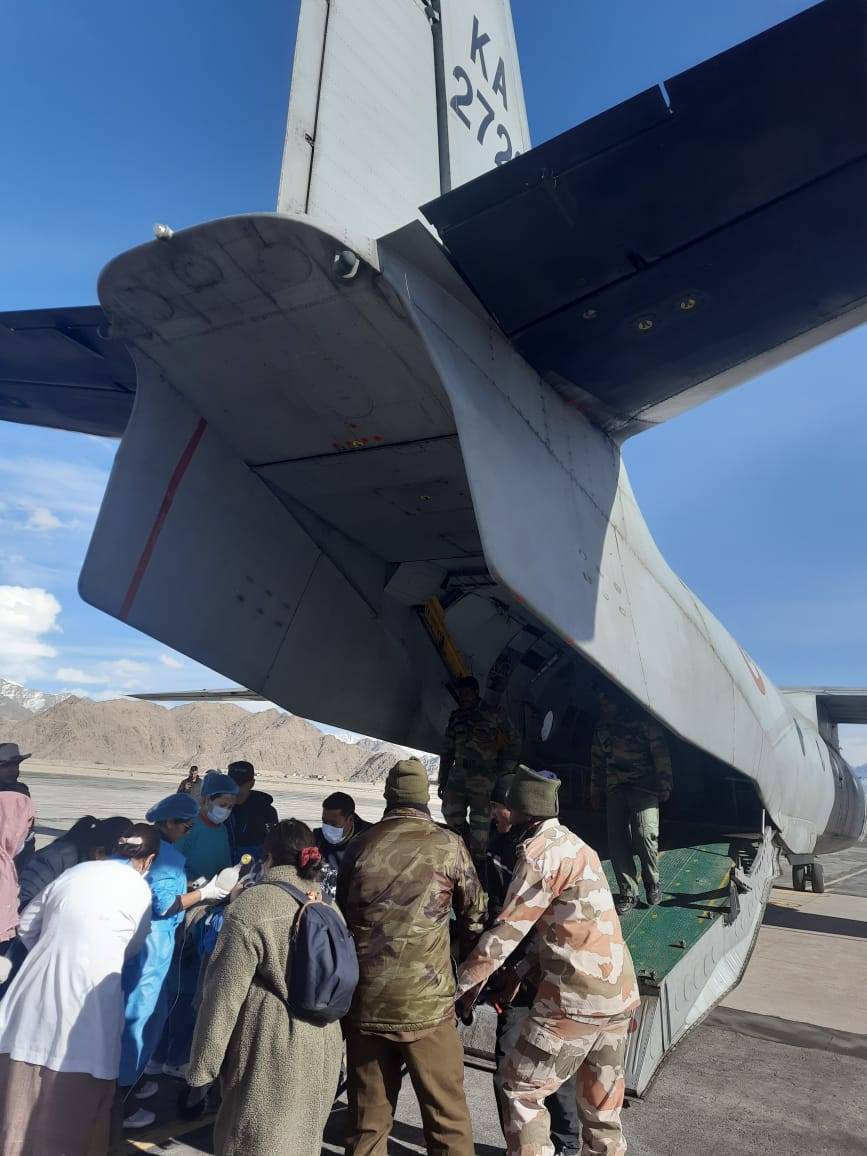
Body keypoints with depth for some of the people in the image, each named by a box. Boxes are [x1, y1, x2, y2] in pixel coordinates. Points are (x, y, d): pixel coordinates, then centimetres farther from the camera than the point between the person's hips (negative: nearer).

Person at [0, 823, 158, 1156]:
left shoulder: (74, 872, 8)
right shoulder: (139, 889, -4)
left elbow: (27, 925, 16)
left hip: (36, 990, 5)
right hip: (86, 1001, -5)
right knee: (72, 1105, 10)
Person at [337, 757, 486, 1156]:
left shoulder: (358, 846, 3)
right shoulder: (448, 845, -5)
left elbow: (341, 918, 14)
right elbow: (474, 917, 7)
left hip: (364, 1002, 3)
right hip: (426, 1002, -3)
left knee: (367, 1119, 17)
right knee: (447, 1117, 12)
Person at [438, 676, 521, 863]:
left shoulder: (491, 714, 0)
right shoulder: (456, 717, 14)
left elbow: (514, 740, 8)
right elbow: (447, 750, 18)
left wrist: (505, 767, 4)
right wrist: (442, 781, 15)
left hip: (484, 773, -5)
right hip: (459, 771, 5)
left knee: (479, 817, -6)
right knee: (450, 811, -1)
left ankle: (478, 857, 5)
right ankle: (466, 846, 19)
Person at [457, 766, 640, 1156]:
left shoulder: (540, 851, -16)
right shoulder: (573, 844, 13)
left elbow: (506, 930, -16)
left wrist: (461, 983, -5)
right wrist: (520, 972, 7)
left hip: (576, 997, -9)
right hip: (619, 993, 9)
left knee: (520, 1088, 6)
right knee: (600, 1098, 21)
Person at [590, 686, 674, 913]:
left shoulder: (644, 721, -1)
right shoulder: (602, 726, 16)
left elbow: (661, 753, -3)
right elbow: (597, 761, 22)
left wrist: (664, 785, -9)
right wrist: (595, 793, 20)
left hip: (644, 788, -5)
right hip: (614, 790, 5)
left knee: (645, 835, -16)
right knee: (617, 842, -4)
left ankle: (652, 883, 10)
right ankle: (628, 893, 7)